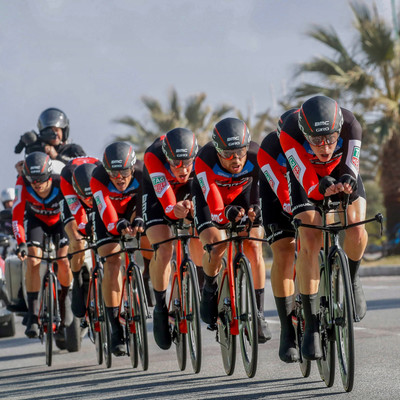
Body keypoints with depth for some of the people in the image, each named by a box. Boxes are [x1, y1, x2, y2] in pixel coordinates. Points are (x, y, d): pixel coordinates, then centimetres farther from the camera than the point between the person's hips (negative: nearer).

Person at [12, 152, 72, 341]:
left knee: (64, 260, -20)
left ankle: (64, 300, 9)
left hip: (60, 220, -1)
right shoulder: (22, 185, -33)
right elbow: (17, 216, -34)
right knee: (33, 261, -20)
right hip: (36, 220, 1)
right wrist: (21, 243, -46)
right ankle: (33, 314, -17)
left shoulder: (61, 183, -36)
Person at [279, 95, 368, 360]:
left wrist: (347, 183, -54)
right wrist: (324, 187, -59)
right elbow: (310, 185, -37)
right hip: (307, 178, -1)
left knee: (356, 231, -26)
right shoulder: (290, 133, -37)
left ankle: (352, 280, 6)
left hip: (341, 173, 1)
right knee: (310, 243, -20)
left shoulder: (350, 126, -34)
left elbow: (350, 170, -30)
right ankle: (312, 325, -11)